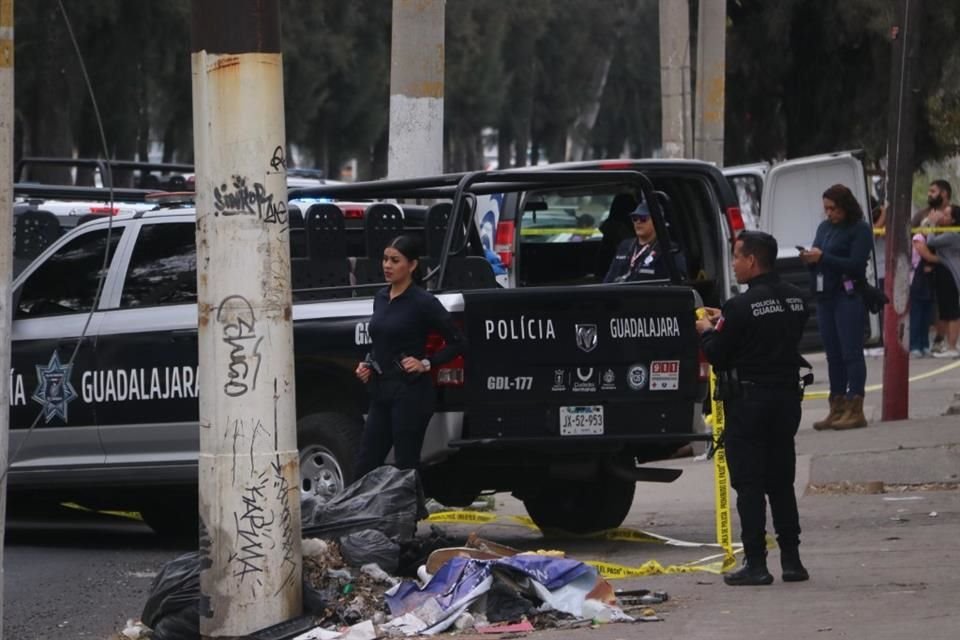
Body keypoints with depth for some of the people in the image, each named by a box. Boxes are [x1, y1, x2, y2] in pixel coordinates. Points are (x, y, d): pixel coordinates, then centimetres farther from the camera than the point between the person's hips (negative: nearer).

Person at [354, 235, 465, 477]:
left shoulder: (423, 303, -9)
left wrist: (426, 364, -14)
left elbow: (457, 342, -7)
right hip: (381, 392, 8)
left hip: (410, 393, -8)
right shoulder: (381, 298, 12)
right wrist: (366, 365, 8)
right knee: (365, 468, 5)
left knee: (405, 469, -5)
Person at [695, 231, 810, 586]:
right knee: (781, 482, 14)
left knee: (749, 484, -1)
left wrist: (707, 331, 10)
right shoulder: (795, 298, 5)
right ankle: (791, 559, 14)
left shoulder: (741, 307, -17)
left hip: (748, 401, -7)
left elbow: (717, 356, -12)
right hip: (787, 395, 7)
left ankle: (755, 563, -3)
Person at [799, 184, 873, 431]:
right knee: (833, 355, 9)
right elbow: (818, 260, 19)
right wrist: (808, 258, -4)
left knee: (851, 353, -8)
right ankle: (837, 409, 12)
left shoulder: (860, 230, -6)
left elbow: (856, 264, -15)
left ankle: (855, 410, -9)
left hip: (849, 297, -7)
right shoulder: (824, 227, 16)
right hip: (825, 297, 7)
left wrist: (822, 257, -17)